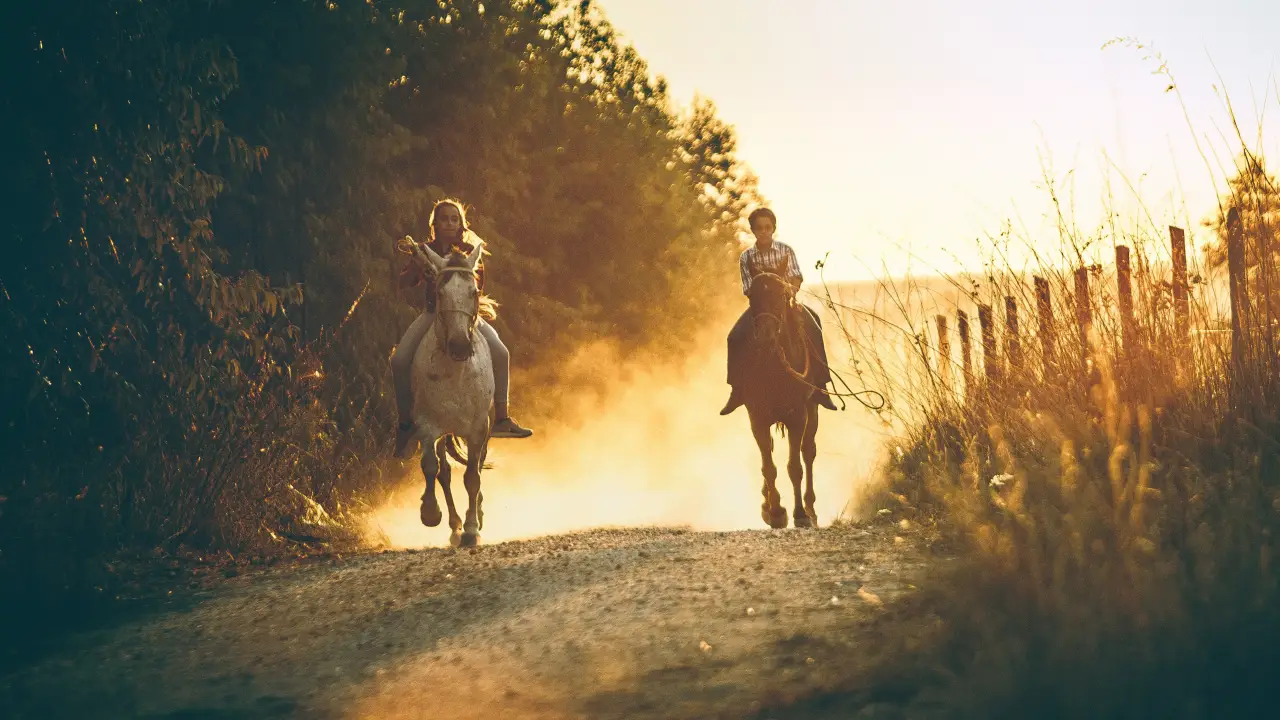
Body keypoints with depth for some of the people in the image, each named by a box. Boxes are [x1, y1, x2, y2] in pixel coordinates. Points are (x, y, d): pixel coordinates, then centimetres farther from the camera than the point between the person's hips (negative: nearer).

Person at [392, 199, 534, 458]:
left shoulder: (470, 252, 3)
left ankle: (501, 418, -18)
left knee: (500, 353, -24)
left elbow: (479, 286, -4)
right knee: (399, 360, -22)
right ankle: (405, 421, -7)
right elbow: (405, 283, 0)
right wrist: (417, 266, -20)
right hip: (432, 314, 0)